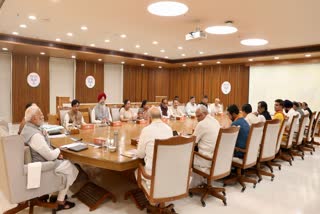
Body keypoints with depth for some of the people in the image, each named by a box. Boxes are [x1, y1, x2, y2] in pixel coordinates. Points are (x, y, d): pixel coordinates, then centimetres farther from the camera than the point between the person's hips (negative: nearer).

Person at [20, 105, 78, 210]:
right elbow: (50, 156, -27)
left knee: (64, 162, 18)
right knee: (70, 167, 5)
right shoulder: (35, 135, -31)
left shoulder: (27, 128, 2)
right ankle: (60, 201, 15)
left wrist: (55, 153, -1)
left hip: (33, 163, 9)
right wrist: (58, 151, -7)